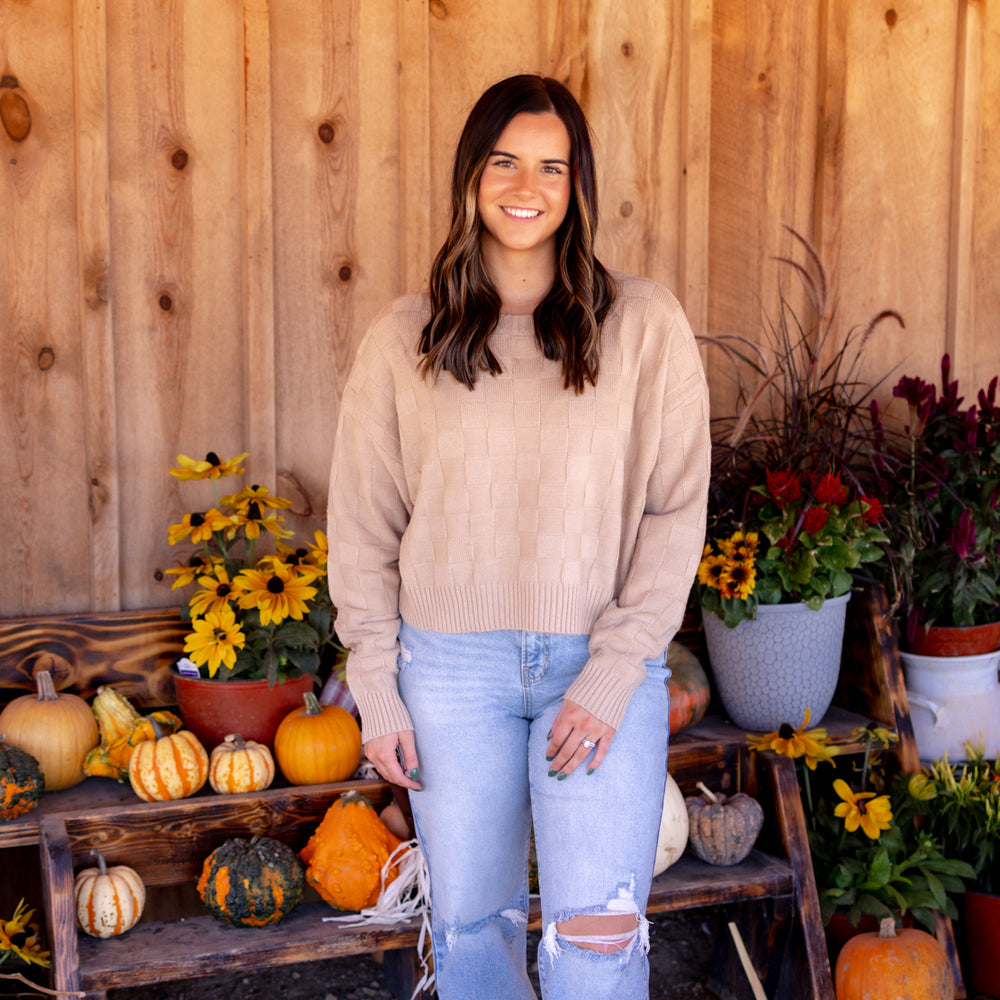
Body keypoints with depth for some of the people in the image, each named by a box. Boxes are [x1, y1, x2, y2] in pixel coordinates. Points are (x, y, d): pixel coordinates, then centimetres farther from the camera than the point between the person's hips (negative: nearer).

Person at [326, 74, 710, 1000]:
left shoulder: (644, 324, 0)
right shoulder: (404, 338, 3)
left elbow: (676, 508, -2)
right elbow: (364, 524, 6)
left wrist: (615, 671, -10)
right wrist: (376, 689, 1)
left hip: (602, 662, -1)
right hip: (451, 669, 2)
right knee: (469, 922, 12)